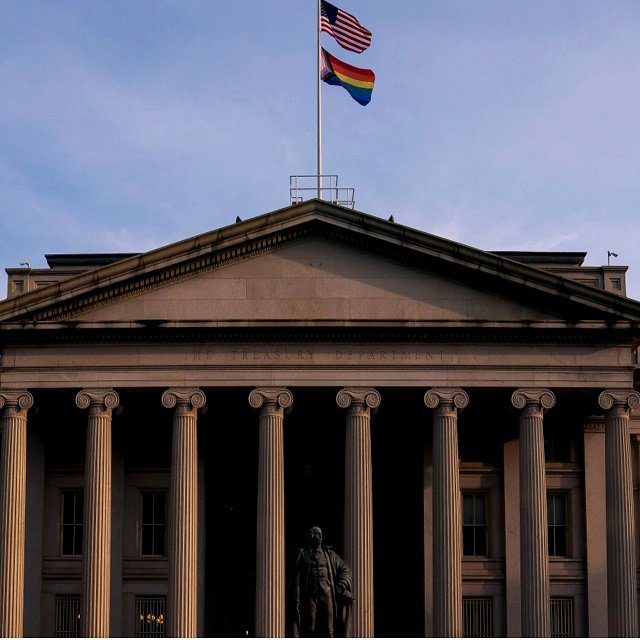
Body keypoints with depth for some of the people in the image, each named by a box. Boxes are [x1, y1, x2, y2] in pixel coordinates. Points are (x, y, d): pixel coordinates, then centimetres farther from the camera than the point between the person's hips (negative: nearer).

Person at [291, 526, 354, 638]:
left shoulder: (329, 554, 10)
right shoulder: (303, 555, 5)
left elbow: (345, 569, 15)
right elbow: (297, 578, 1)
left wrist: (341, 586, 0)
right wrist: (296, 599, -6)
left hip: (327, 594, 1)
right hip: (310, 594, -1)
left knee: (329, 628, -4)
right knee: (310, 628, -4)